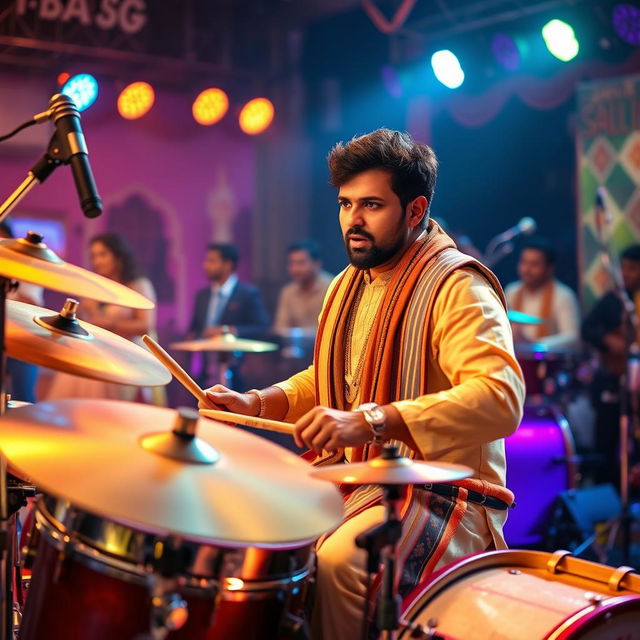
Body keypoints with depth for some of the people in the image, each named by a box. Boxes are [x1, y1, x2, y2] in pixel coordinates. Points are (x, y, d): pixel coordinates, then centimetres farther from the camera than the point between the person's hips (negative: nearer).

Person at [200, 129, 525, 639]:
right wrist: (255, 404, 8)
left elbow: (502, 397, -31)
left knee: (340, 562, -33)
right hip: (351, 478, 9)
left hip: (443, 495, -9)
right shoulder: (349, 286, 14)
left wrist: (369, 421, -39)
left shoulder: (457, 287, -16)